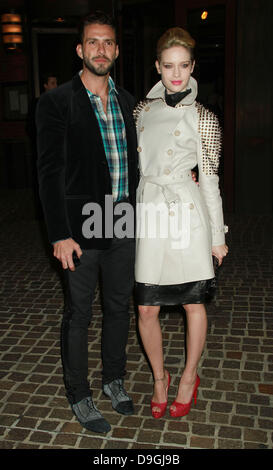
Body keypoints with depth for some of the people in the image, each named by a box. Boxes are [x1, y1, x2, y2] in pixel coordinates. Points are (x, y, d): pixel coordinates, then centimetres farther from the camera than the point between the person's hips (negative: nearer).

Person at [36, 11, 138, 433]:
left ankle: (114, 379, 38)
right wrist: (60, 234, -15)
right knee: (79, 313, 7)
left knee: (119, 306, 16)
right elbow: (49, 172, -10)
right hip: (82, 227, -5)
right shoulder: (57, 102, -6)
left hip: (124, 225, 5)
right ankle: (79, 396, 26)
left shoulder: (127, 101, 10)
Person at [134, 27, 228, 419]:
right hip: (148, 216, 3)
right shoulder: (142, 109, 11)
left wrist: (217, 235, 2)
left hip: (188, 214, -2)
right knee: (146, 309, 5)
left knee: (193, 303, 10)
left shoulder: (203, 118, 1)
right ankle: (160, 377, 30)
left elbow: (209, 179, 1)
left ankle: (190, 377, 33)